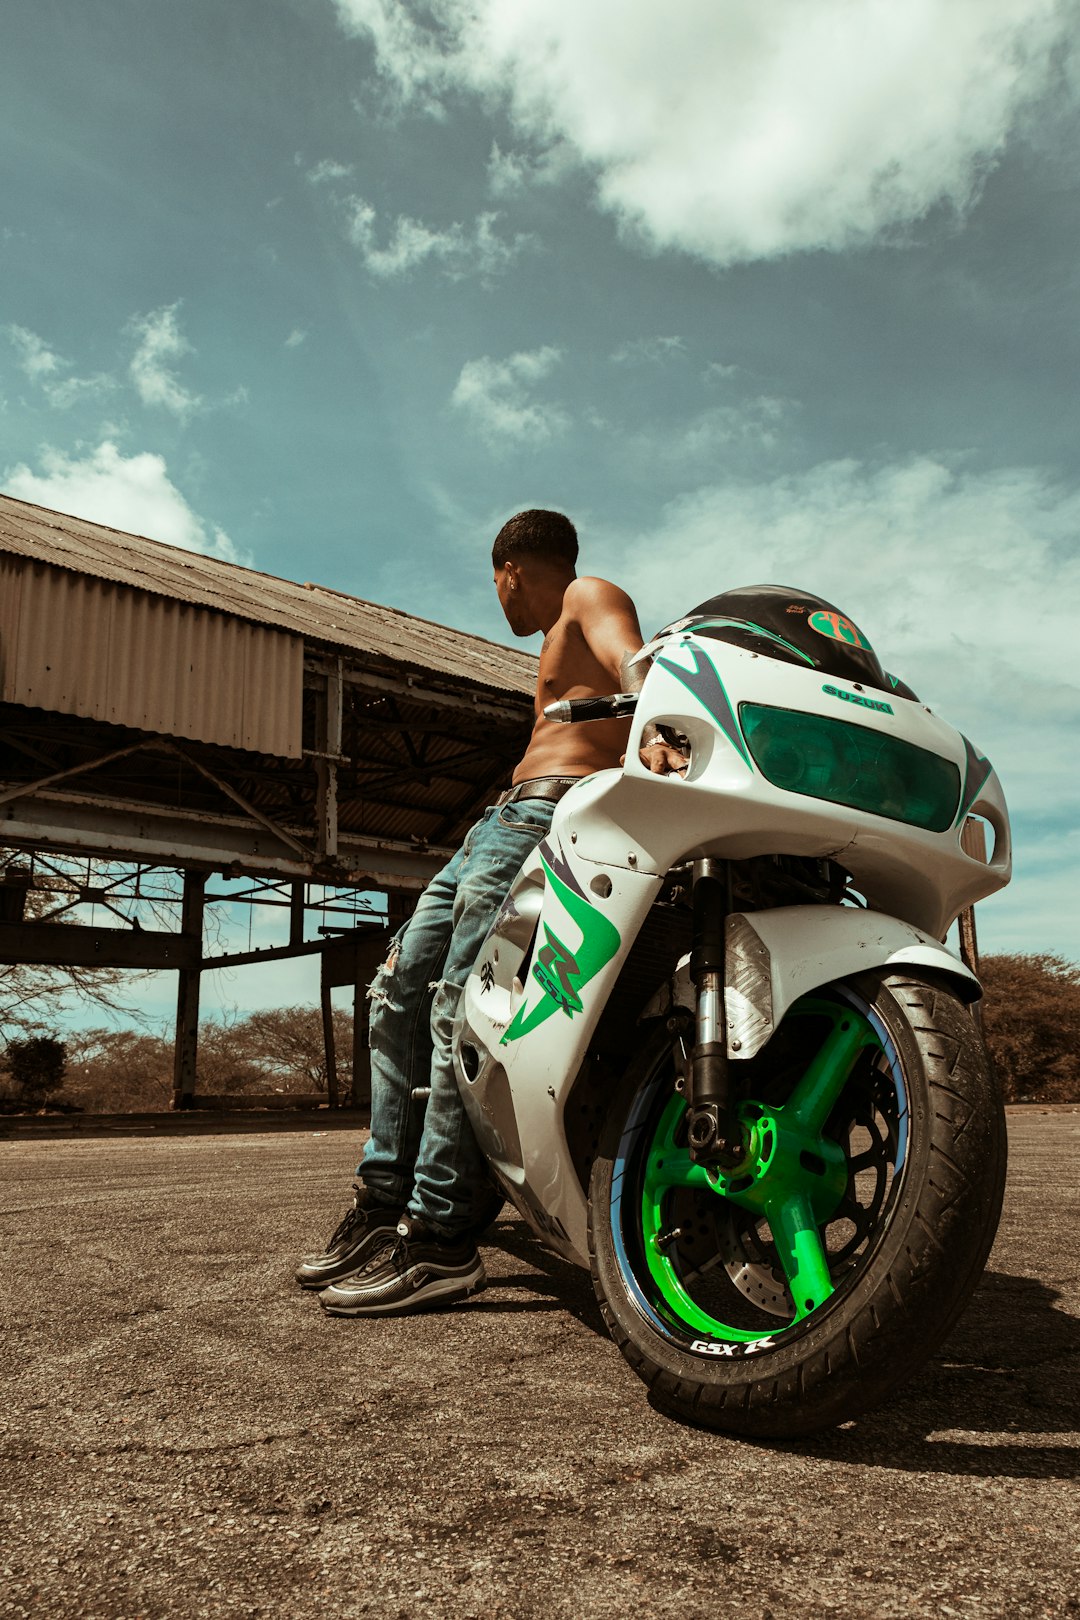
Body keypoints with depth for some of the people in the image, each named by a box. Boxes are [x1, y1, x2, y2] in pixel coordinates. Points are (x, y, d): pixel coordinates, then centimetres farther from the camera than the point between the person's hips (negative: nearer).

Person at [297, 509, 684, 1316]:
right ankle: (386, 1197, 8)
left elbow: (633, 664, -17)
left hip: (555, 810, -10)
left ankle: (440, 1237, -21)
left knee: (460, 1008, -21)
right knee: (400, 990, 6)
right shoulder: (561, 643, 34)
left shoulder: (591, 598, 4)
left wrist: (653, 733, -38)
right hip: (505, 817, 10)